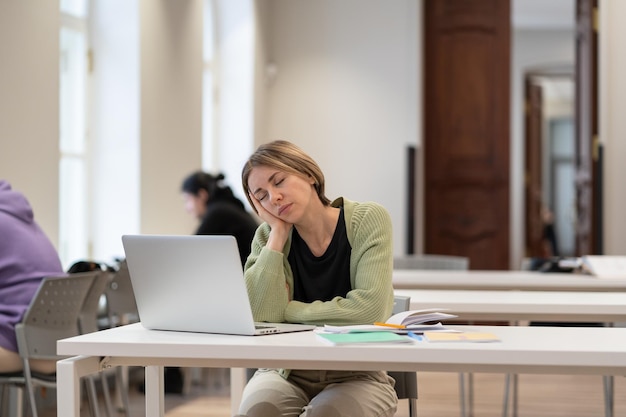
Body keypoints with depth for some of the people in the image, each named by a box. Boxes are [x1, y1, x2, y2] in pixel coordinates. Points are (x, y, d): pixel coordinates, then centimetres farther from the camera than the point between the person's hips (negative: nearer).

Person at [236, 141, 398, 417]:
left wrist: (287, 311, -12)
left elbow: (369, 308, -20)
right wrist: (278, 233, -12)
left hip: (357, 373, -2)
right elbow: (262, 316, -15)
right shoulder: (269, 236, 1)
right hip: (288, 372, 2)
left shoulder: (367, 219, -7)